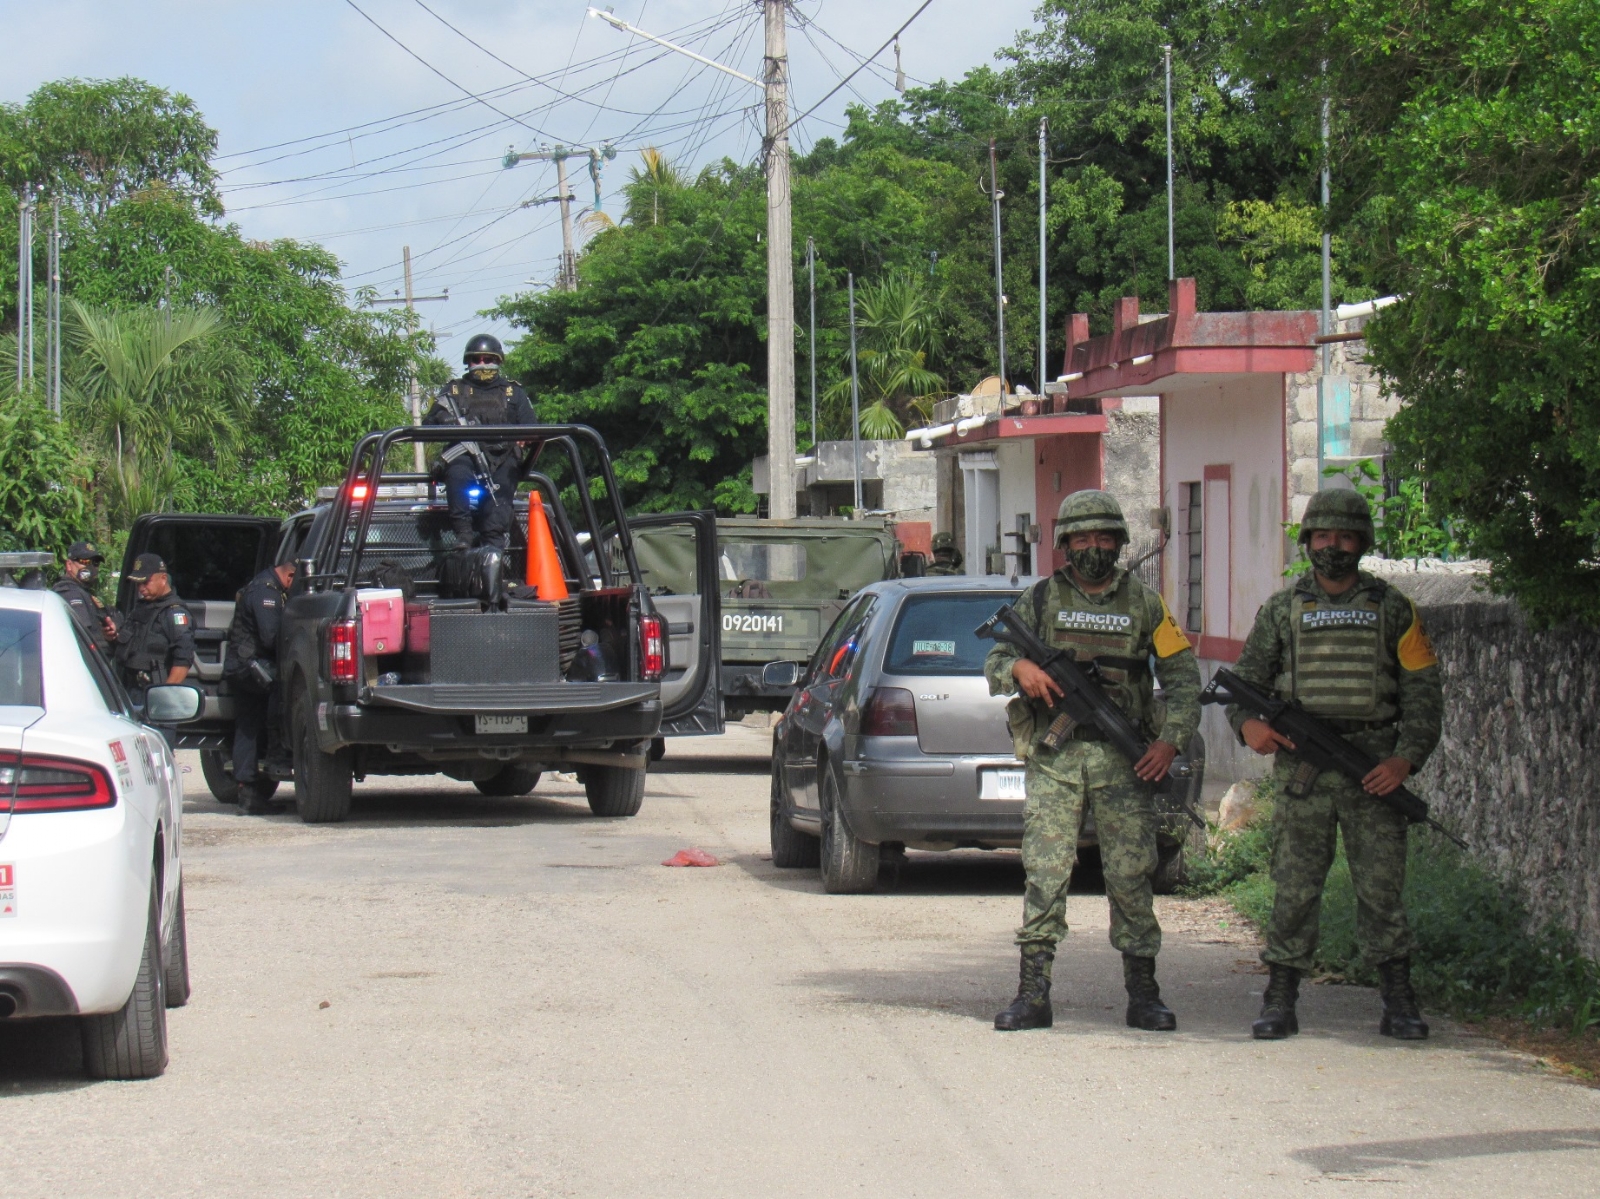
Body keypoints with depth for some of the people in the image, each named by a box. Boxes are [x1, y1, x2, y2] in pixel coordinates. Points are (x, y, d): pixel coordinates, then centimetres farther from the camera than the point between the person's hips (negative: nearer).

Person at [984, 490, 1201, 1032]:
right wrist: (1020, 669, -13)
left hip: (1124, 758, 0)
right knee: (1044, 871, -6)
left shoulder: (1143, 603, 10)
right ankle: (1033, 994, -4)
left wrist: (1170, 740, -5)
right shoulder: (1040, 599, 10)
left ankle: (1142, 993, 7)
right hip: (1053, 758, 0)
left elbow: (1182, 676, 9)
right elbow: (994, 662, 11)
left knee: (1131, 874, -1)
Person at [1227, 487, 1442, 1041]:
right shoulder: (1281, 610, 11)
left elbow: (1422, 689, 6)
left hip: (1374, 768, -1)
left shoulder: (1392, 609, 9)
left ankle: (1400, 1004, 5)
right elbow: (1247, 677, 11)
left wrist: (1406, 757, -8)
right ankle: (1280, 1003, 5)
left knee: (1382, 887, -1)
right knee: (1294, 888, 0)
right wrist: (1248, 722, -12)